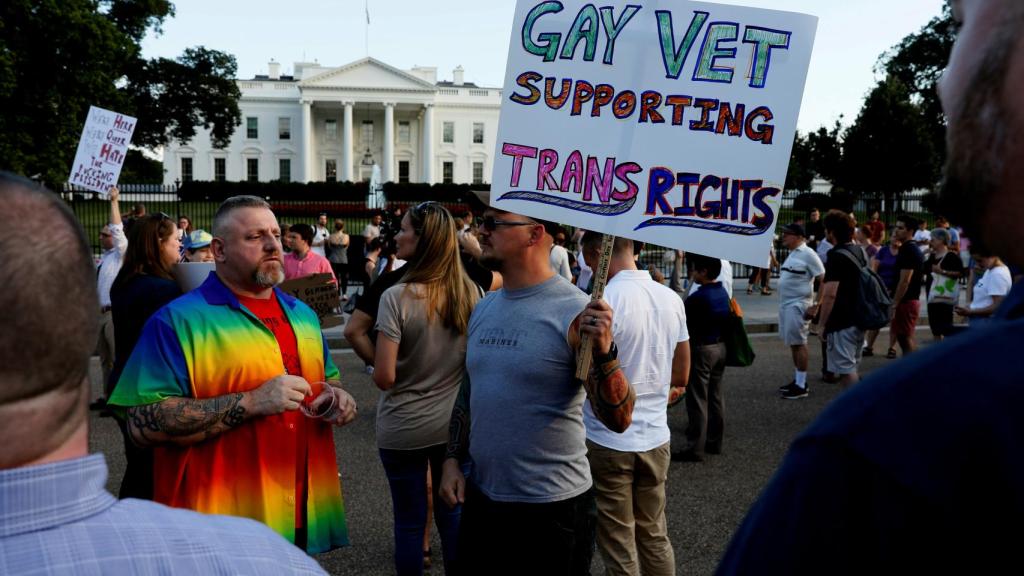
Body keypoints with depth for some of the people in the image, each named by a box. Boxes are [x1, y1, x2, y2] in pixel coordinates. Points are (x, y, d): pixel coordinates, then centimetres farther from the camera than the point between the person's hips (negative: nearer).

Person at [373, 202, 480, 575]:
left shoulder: (397, 296, -19)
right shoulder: (471, 293, -5)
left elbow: (384, 377, -19)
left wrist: (379, 365, 2)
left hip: (404, 429, -4)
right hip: (455, 423, 4)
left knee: (409, 521, 11)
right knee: (452, 512, 18)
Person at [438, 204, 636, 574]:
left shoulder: (574, 311, -16)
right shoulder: (483, 309, 5)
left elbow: (618, 419, -20)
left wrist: (602, 353, -34)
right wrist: (452, 459, 8)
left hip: (553, 507, -6)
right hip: (480, 498, 6)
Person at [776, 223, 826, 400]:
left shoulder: (807, 254, -13)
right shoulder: (792, 254, 14)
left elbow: (824, 281, -16)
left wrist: (817, 306, -19)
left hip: (798, 305, -9)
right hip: (785, 304, 9)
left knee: (799, 344, -5)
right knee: (793, 344, 13)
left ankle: (801, 386, 1)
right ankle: (798, 380, 22)